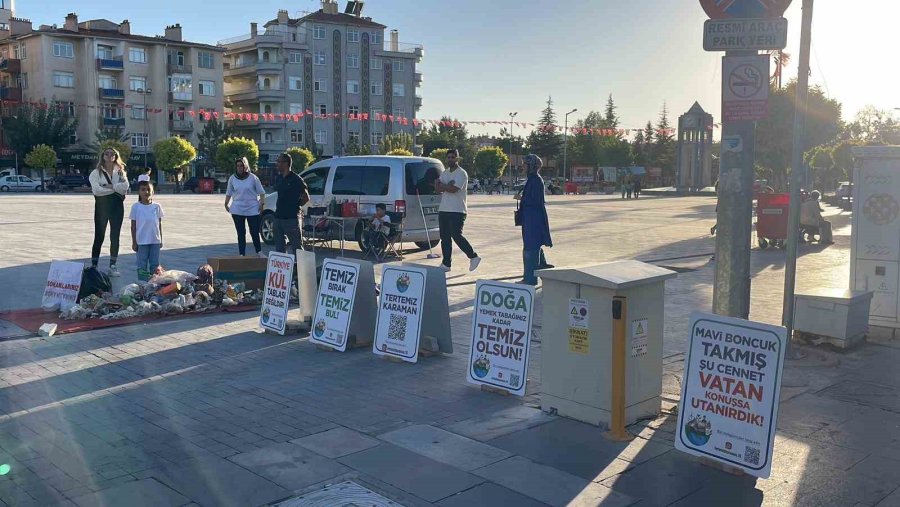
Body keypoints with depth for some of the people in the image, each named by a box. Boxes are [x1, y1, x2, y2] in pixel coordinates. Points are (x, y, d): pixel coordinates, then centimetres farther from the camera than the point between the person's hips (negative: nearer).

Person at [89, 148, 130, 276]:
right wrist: (115, 188, -9)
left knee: (115, 237, 5)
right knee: (99, 237, -1)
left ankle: (112, 266, 12)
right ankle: (94, 266, 3)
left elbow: (125, 186, -6)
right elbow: (96, 190, -12)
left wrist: (110, 186, -13)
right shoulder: (96, 172, 2)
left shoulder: (120, 172, 11)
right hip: (102, 206, -2)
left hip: (117, 205, 3)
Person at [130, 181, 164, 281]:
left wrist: (161, 240, 8)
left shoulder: (157, 206, 4)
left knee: (155, 265, 8)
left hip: (155, 241, 2)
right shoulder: (136, 207, -3)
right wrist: (134, 242, -1)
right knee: (142, 265, 3)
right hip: (142, 241, -2)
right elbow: (133, 226, 0)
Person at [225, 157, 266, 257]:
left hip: (252, 209, -2)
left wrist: (262, 204, -5)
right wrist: (226, 204, 14)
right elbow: (229, 193, 17)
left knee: (254, 232, 0)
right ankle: (242, 254, 10)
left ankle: (259, 252, 16)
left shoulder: (253, 178, -1)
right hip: (237, 210, 2)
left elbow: (261, 192, 3)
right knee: (241, 233, 5)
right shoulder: (232, 178, 5)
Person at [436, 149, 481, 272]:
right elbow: (437, 188, 5)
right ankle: (446, 264, 10)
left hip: (457, 211, -7)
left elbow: (453, 189, -19)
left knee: (456, 236, -11)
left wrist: (442, 186, -4)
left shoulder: (461, 173, -6)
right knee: (445, 237, 5)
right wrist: (448, 186, -13)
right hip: (443, 210, 7)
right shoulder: (444, 173, 18)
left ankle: (473, 257, 5)